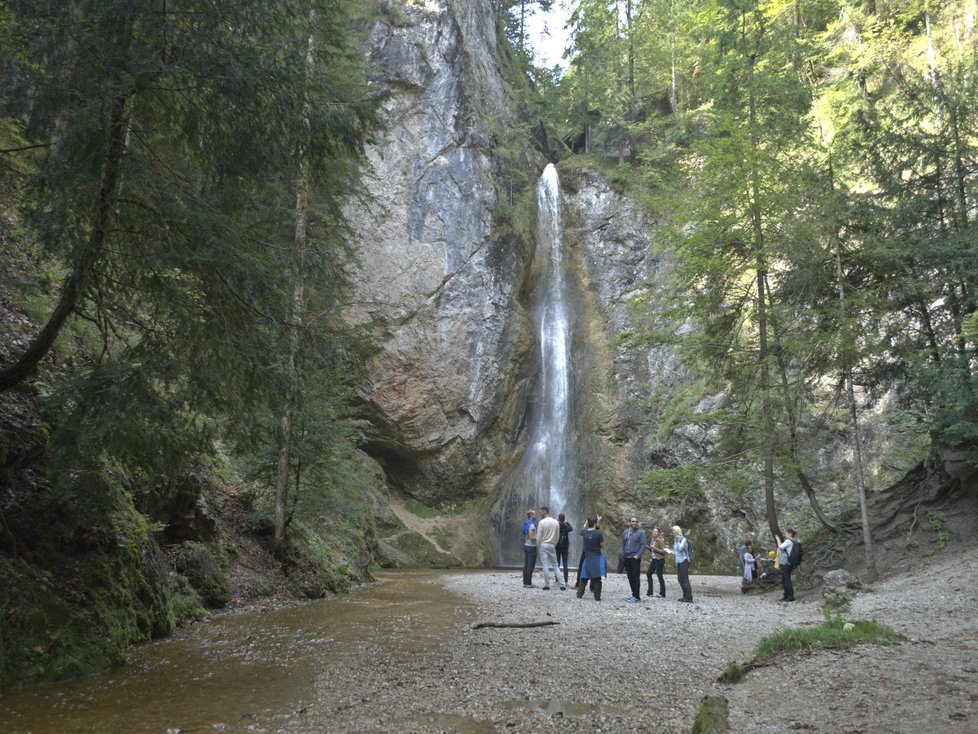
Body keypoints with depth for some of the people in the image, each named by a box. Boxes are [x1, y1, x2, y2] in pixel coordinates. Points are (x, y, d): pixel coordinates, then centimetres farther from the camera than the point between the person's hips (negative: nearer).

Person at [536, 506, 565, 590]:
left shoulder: (542, 522, -10)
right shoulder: (556, 522, 4)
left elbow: (539, 537, -9)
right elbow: (558, 536, 8)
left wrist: (538, 547, 3)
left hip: (543, 545, -4)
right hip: (552, 545, 4)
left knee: (545, 565, -1)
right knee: (555, 565, 9)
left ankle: (547, 585, 0)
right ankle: (561, 585, 3)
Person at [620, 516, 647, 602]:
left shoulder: (640, 532, -4)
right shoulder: (625, 532, 10)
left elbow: (643, 545, -8)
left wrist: (638, 555, -15)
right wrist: (622, 556, 9)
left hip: (635, 558, -5)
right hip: (627, 558, 5)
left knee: (636, 577, -4)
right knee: (630, 577, 10)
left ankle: (636, 596, -1)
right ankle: (634, 594, 20)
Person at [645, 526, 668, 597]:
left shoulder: (660, 540, -11)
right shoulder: (652, 540, 13)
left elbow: (663, 551, -16)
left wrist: (654, 548, -20)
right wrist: (649, 548, 1)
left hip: (659, 560, -9)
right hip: (653, 560, 9)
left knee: (659, 576, -4)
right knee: (648, 573, 8)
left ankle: (662, 594, 5)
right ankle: (650, 592, 16)